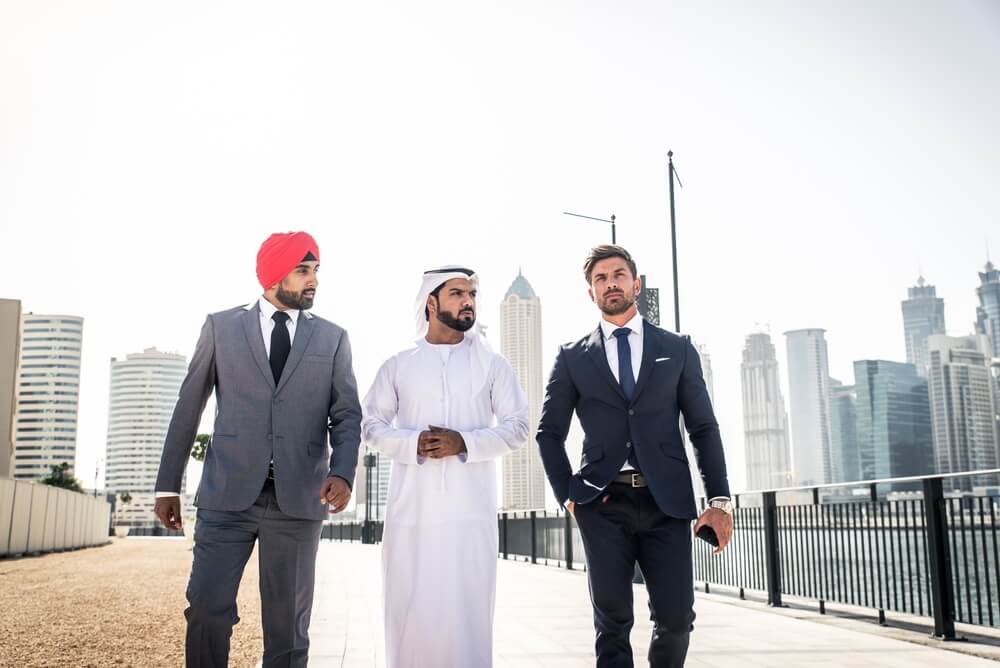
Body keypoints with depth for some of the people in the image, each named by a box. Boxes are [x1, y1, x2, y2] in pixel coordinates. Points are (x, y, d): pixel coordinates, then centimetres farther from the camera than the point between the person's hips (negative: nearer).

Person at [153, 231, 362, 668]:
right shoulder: (221, 327, 7)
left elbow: (347, 416, 3)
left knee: (288, 625, 5)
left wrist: (342, 473, -16)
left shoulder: (333, 338, 9)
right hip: (227, 496, 0)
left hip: (297, 500, 1)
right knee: (207, 611, -6)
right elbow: (188, 407, 10)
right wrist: (167, 485, 8)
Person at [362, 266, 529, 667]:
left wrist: (465, 442, -12)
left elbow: (517, 427, 4)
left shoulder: (492, 365, 10)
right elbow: (371, 426, 7)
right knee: (409, 609, 3)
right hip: (412, 509, 1)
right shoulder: (397, 366, 11)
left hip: (471, 509, 0)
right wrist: (413, 443, -12)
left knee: (468, 611, -1)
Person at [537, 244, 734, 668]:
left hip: (667, 502, 1)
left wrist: (719, 499, 0)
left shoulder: (677, 350, 11)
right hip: (603, 505, 0)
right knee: (613, 623, 0)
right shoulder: (572, 359, 10)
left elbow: (704, 428, 8)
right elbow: (549, 433, 13)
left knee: (676, 617, -2)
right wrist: (567, 495, 2)